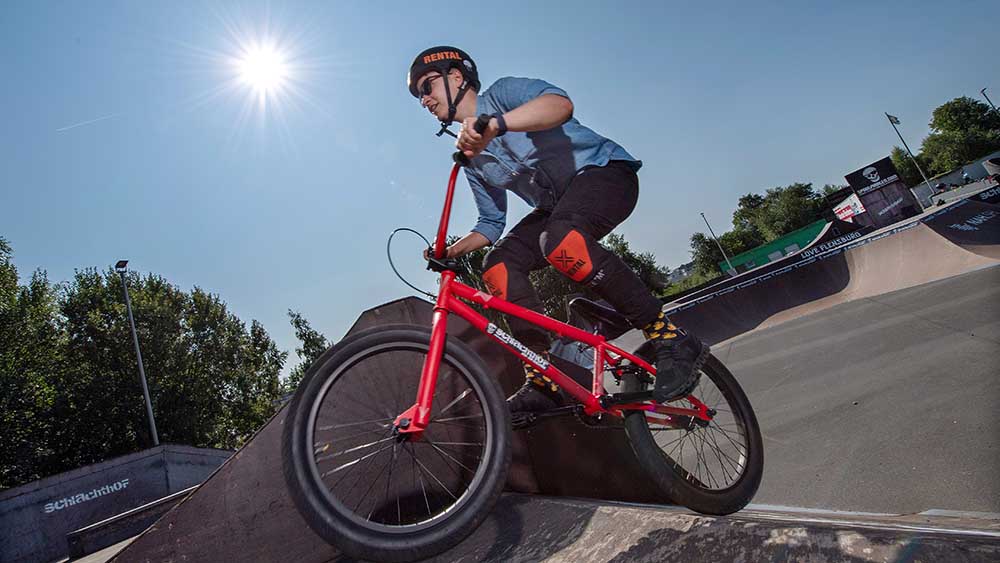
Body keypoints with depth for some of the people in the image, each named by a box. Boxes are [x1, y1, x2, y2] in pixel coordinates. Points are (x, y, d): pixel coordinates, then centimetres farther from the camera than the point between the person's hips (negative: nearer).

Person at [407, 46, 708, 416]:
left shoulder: (501, 93, -6)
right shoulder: (472, 159, 14)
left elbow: (560, 104, -28)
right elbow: (492, 224, 15)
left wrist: (496, 123, -45)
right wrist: (452, 250, -2)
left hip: (604, 170, -7)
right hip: (558, 206, 7)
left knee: (561, 239, -37)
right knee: (499, 265, -14)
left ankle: (672, 341, -28)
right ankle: (543, 383, -14)